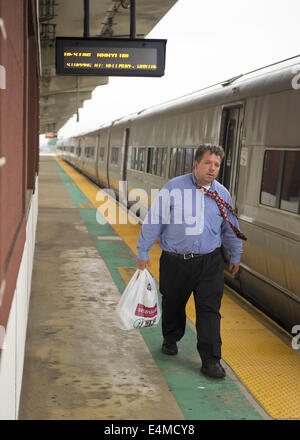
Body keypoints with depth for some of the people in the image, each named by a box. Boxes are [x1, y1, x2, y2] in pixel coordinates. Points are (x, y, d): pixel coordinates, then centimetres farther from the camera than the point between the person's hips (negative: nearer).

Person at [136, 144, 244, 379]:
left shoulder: (222, 194, 5)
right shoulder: (173, 188, -6)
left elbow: (230, 228, 18)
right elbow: (154, 220, -2)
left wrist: (235, 256, 24)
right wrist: (143, 252, 0)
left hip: (210, 263, 1)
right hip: (175, 262, -1)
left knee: (210, 310, -3)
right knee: (173, 305, 15)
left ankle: (211, 360, 6)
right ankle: (171, 340, 42)